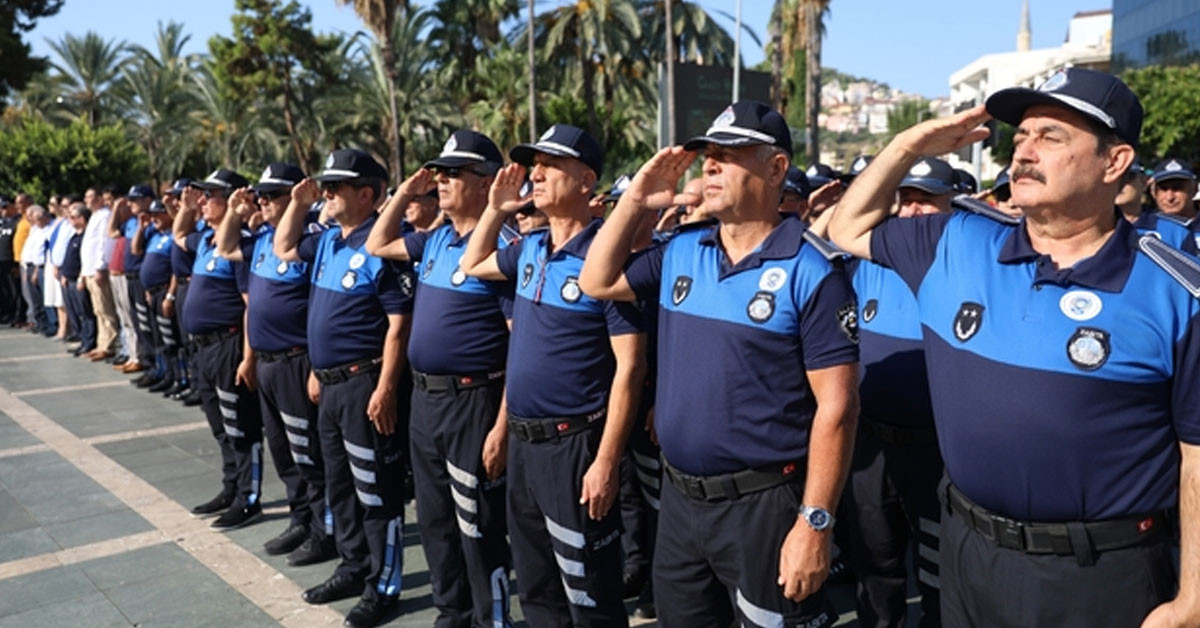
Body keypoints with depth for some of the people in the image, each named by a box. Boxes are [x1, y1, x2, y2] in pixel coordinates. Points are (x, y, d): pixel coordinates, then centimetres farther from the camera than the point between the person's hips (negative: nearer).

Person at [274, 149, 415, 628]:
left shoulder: (380, 246, -17)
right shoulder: (328, 240, 10)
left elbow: (400, 323, -20)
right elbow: (284, 249, 29)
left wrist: (386, 388, -23)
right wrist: (298, 204, 13)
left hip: (365, 384, -10)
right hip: (331, 383, 10)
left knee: (376, 491, 2)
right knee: (340, 485, 19)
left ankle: (382, 587, 14)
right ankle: (354, 569, 34)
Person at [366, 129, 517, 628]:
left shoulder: (502, 245, -15)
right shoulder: (435, 240, 10)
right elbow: (377, 246, 27)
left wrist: (503, 424, -22)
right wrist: (406, 192, 13)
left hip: (472, 402, -9)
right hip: (424, 397, 9)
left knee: (478, 530, 2)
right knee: (435, 522, 19)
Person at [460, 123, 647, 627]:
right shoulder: (530, 249, 7)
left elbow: (629, 367, -17)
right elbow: (472, 265, 28)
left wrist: (606, 461, -19)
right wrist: (496, 208, 13)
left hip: (575, 445, -8)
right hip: (523, 441, 8)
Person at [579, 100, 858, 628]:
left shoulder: (811, 271, -14)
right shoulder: (680, 252, 5)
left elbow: (836, 406, -15)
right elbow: (597, 283, 14)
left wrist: (815, 523, -17)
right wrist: (635, 200, 2)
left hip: (764, 504, -6)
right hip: (678, 496, 6)